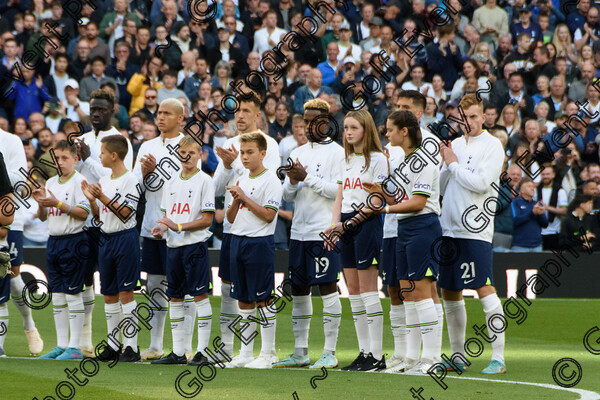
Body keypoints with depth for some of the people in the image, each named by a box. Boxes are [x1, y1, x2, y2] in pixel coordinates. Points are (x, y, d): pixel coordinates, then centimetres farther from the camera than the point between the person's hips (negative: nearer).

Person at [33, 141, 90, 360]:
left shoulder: (79, 181, -7)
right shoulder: (51, 183, 14)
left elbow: (84, 212, -16)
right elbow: (44, 217, 18)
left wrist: (57, 203, -20)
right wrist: (41, 203, -3)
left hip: (74, 241, -7)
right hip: (54, 241, 7)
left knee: (73, 294, -6)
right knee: (57, 295, 8)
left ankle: (74, 346, -3)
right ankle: (61, 345, 14)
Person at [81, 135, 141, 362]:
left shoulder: (130, 180, -10)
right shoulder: (103, 181, 14)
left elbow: (125, 213, -16)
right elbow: (99, 217, 16)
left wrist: (103, 197, -19)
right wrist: (91, 199, 0)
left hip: (125, 239, -8)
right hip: (105, 239, 8)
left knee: (125, 292, -7)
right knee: (109, 294, 9)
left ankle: (131, 346, -5)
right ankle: (113, 345, 15)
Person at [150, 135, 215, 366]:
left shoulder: (204, 181, -5)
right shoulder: (172, 183, 15)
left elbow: (207, 219, -10)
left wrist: (178, 227, -16)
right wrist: (161, 228, -1)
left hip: (195, 245, -7)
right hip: (173, 245, 7)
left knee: (200, 295, -6)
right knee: (175, 297, 8)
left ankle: (202, 351, -5)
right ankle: (178, 352, 14)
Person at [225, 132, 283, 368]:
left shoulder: (270, 180, -8)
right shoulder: (241, 181, 15)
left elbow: (269, 215, -17)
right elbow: (231, 218, 15)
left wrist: (245, 197, -16)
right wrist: (236, 200, -4)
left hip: (260, 242, -8)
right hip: (237, 240, 8)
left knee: (262, 299, -5)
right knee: (243, 300, 10)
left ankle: (268, 353, 0)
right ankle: (246, 353, 15)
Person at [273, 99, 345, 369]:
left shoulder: (336, 152, -3)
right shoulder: (298, 153, 16)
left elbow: (338, 190, -14)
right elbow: (287, 196, 15)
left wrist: (307, 177, -16)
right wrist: (293, 182, -6)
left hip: (324, 232, -7)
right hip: (299, 232, 7)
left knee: (328, 288, -6)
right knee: (298, 290, 8)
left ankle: (330, 352, -5)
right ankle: (300, 352, 15)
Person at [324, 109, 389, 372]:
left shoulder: (377, 159, -6)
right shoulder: (347, 160, 17)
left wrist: (349, 223, -16)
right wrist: (334, 225, 1)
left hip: (367, 223, -8)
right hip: (346, 227, 8)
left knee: (367, 289, -9)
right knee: (353, 290, 6)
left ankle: (376, 355, -8)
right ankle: (364, 352, 9)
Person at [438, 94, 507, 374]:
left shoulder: (491, 146, -4)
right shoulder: (454, 145, 15)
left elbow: (481, 183, -16)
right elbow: (441, 189, 14)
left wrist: (454, 164, -6)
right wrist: (445, 164, -3)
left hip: (475, 230, -7)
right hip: (449, 227, 7)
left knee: (484, 289, -12)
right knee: (449, 292, 10)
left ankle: (498, 357, -11)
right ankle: (458, 356, 19)